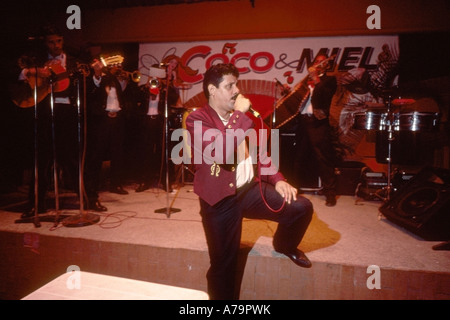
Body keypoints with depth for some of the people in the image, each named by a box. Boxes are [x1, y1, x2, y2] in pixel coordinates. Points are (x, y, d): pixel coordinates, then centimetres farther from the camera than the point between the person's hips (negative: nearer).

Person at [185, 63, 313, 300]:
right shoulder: (197, 119, -12)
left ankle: (284, 245, 25)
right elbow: (223, 154, -29)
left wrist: (277, 179, 5)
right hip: (221, 199, -5)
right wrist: (240, 115, -22)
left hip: (250, 188, 6)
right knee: (224, 265, 2)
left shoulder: (239, 116, 11)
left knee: (302, 207, -6)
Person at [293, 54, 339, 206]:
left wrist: (316, 78, -13)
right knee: (298, 156, 11)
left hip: (318, 123, -5)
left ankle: (330, 192, -1)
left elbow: (326, 95, -10)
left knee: (323, 158, -7)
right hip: (302, 121, 5)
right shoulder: (306, 80, 22)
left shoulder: (329, 80, 9)